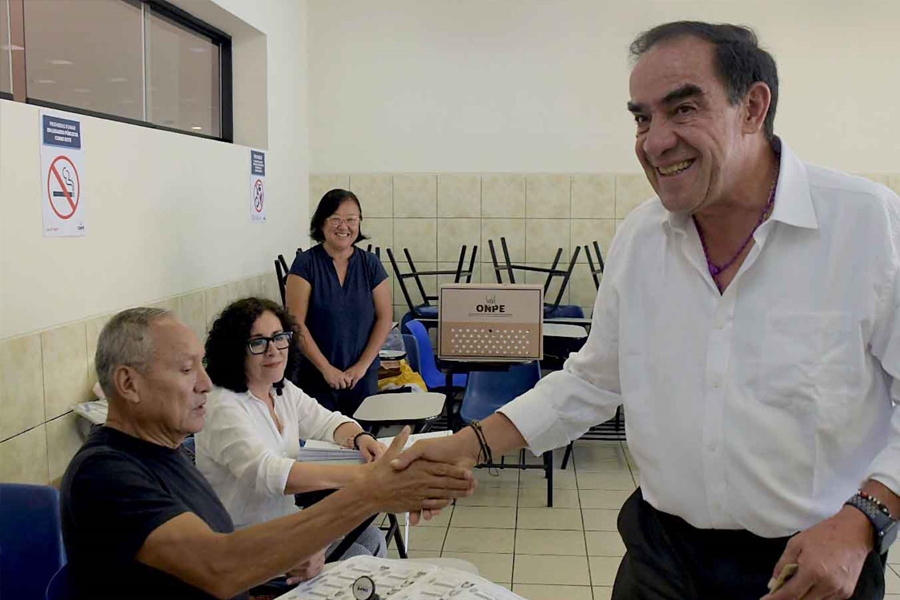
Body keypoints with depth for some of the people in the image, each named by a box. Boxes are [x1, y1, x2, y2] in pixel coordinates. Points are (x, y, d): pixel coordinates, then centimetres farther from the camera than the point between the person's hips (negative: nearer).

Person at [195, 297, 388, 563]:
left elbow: (328, 422, 12)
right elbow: (265, 471, -36)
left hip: (286, 518, 8)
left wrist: (361, 438, -15)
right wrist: (358, 474, -45)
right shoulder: (223, 408, -23)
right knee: (357, 560, -16)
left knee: (371, 538, -1)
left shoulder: (283, 391, 5)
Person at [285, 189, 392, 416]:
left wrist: (363, 365, -6)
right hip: (316, 377, -2)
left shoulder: (370, 264, 5)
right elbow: (296, 323, -8)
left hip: (362, 377, 3)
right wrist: (326, 369, -12)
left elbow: (384, 318, 3)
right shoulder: (306, 264, -3)